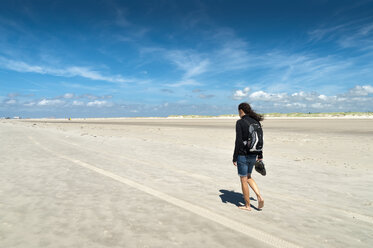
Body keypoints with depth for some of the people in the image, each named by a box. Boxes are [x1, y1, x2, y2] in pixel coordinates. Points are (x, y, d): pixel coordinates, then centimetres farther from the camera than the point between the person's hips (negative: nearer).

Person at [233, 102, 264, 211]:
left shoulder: (240, 122, -15)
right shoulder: (256, 121, 5)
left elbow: (238, 141, -18)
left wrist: (234, 158, -12)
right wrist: (260, 155, 16)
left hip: (243, 155, -7)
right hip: (253, 154, 7)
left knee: (243, 180, 7)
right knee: (248, 177, 24)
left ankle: (247, 205, 18)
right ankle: (259, 197, 11)